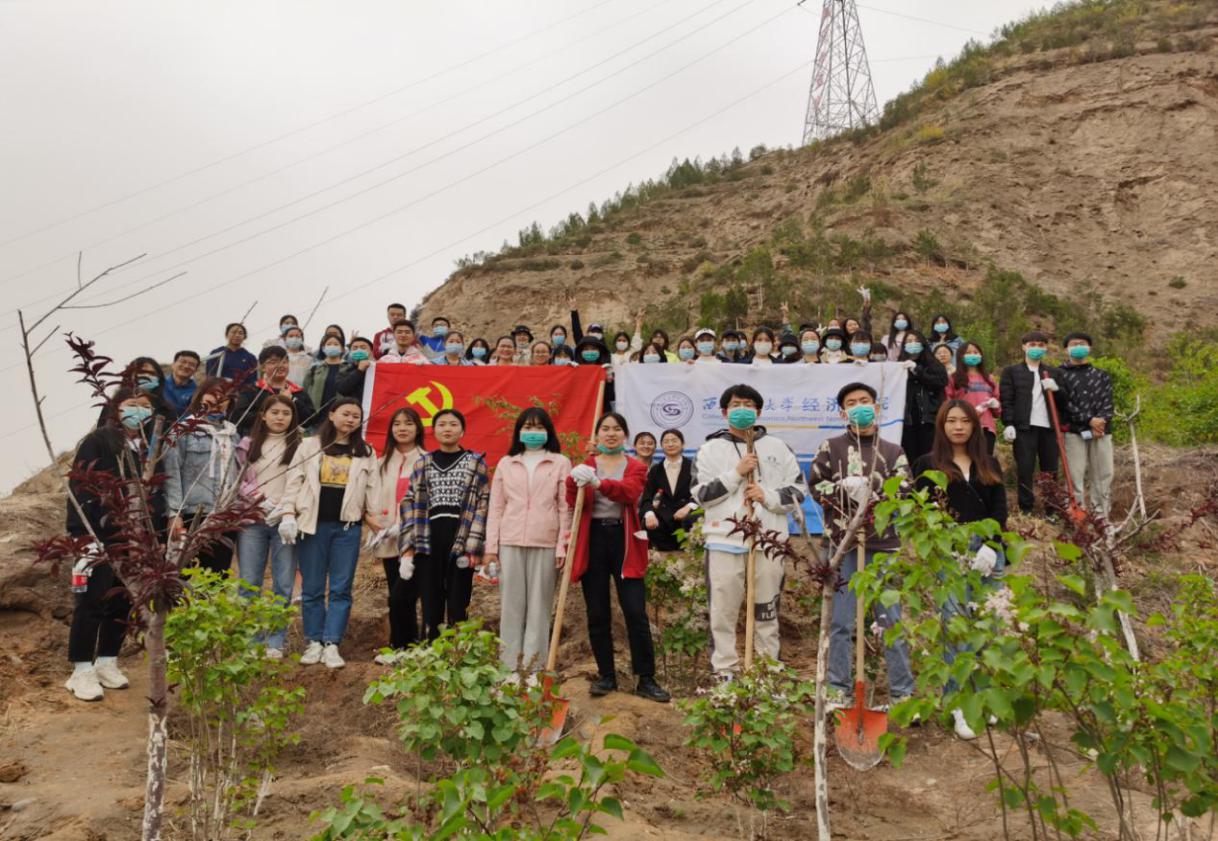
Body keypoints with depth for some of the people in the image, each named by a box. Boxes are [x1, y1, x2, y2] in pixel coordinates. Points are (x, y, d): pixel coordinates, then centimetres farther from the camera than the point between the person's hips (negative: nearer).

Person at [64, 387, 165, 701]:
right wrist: (84, 534, -21)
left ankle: (107, 663, 24)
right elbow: (79, 489, -14)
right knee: (92, 603, -1)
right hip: (100, 537, -6)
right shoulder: (97, 442, -9)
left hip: (136, 540, 6)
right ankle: (82, 671, 8)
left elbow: (155, 492, 15)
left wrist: (157, 531, 6)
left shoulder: (148, 447, 10)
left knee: (123, 602, 11)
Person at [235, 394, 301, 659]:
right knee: (249, 583, 2)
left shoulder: (300, 446, 8)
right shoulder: (248, 445, 13)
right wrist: (260, 501, -7)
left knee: (283, 584, -1)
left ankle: (275, 642, 5)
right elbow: (238, 480, 8)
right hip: (252, 520, 1)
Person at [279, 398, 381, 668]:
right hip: (313, 524, -1)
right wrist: (288, 513, -7)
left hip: (348, 527, 1)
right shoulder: (309, 445, 6)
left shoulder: (366, 453, 11)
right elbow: (294, 482, 2)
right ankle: (313, 643, 14)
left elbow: (371, 490, 10)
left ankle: (331, 645, 3)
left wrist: (374, 519, 5)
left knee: (341, 589, -1)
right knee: (312, 588, 4)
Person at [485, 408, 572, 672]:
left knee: (539, 605, 2)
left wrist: (563, 546, -4)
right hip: (510, 542, 2)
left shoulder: (560, 463, 6)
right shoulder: (505, 463, 13)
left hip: (545, 543, -2)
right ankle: (509, 667, 12)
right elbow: (496, 507, 10)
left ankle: (534, 668, 8)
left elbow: (565, 508, 3)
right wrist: (490, 547, 3)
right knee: (511, 604, 4)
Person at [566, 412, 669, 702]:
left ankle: (646, 680, 4)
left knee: (636, 613, -5)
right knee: (597, 615, 6)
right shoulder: (586, 466, 9)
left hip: (625, 541, -1)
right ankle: (606, 676, 18)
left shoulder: (636, 467, 5)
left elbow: (629, 491, -18)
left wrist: (597, 483, -36)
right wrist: (574, 482, -30)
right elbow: (573, 502, -7)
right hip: (593, 541, 2)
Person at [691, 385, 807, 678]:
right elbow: (701, 494, -2)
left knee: (767, 613, 8)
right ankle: (724, 674, 11)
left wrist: (768, 496, -9)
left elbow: (799, 491, 8)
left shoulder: (777, 448, 10)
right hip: (724, 541, -1)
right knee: (723, 612, 1)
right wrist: (736, 473, -10)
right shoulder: (711, 449, 7)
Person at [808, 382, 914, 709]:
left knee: (892, 620, 5)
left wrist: (869, 491, -14)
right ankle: (840, 691, 14)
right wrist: (846, 488, -14)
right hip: (843, 543, -1)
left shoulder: (893, 451, 9)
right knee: (840, 622, 4)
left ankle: (902, 692, 15)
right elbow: (816, 484, 0)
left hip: (884, 544, 1)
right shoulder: (831, 447, 7)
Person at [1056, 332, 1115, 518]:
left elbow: (1108, 402, 6)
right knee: (1075, 476, -4)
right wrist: (1089, 419, -14)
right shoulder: (1061, 374, 5)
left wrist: (1100, 421, -13)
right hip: (1074, 432, -3)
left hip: (1101, 431, 3)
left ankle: (1102, 518, 9)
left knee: (1103, 475, 3)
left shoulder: (1101, 375, 17)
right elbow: (1063, 404, -6)